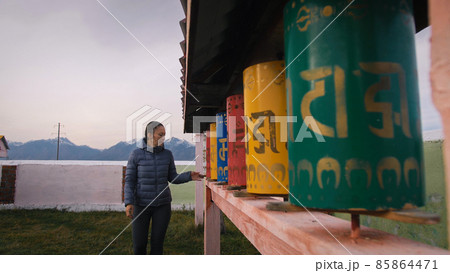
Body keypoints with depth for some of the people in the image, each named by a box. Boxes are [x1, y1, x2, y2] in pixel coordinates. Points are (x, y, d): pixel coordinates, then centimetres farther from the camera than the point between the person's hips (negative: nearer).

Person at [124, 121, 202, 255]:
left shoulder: (167, 154, -2)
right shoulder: (136, 154, -9)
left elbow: (172, 178, 5)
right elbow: (129, 180, -7)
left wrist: (189, 176, -12)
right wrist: (128, 203, -19)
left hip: (162, 205, 2)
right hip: (141, 205, -1)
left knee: (157, 243, 3)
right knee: (139, 245, 2)